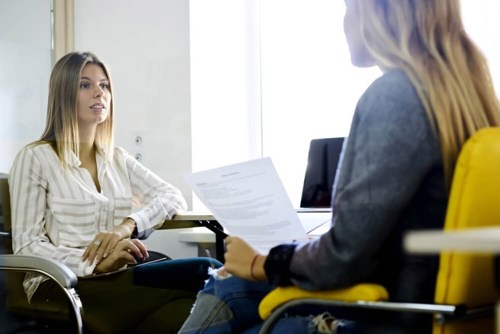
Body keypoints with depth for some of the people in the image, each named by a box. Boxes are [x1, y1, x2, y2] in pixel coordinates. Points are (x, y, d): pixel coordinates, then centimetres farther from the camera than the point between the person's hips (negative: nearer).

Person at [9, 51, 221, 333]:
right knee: (204, 274, -29)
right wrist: (96, 264, -21)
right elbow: (26, 245, -6)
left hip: (120, 275, 6)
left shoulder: (118, 158, 19)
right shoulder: (36, 157, 1)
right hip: (64, 285, -6)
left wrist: (128, 224, -13)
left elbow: (173, 197, 8)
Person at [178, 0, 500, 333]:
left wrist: (262, 264, -4)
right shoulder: (457, 86, 7)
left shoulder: (394, 94, -21)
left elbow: (346, 255, -22)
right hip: (411, 297, 8)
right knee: (224, 288, 15)